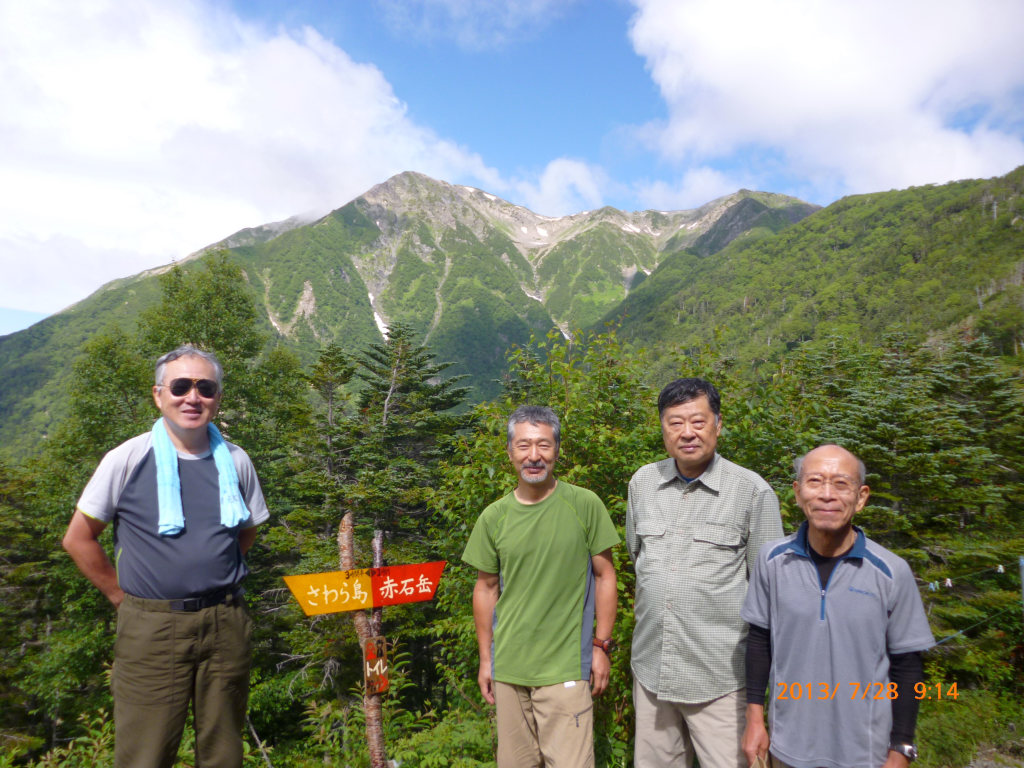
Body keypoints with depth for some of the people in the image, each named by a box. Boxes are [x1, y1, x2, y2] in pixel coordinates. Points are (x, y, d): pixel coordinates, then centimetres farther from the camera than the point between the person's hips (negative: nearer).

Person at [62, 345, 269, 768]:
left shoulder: (235, 461, 4)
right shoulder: (128, 459, -5)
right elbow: (78, 539, 2)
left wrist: (212, 578, 10)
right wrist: (124, 597, 2)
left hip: (227, 625, 3)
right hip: (152, 628, -3)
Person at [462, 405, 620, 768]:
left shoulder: (585, 505, -7)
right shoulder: (494, 517, 0)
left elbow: (605, 576, 0)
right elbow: (486, 589, 8)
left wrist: (602, 645, -2)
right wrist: (485, 659, 9)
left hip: (566, 667, -3)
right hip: (508, 668, 3)